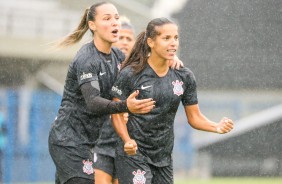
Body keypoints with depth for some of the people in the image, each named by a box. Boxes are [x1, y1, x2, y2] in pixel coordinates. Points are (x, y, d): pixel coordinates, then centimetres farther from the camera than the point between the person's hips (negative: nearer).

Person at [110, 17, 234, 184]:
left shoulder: (184, 76, 2)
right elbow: (117, 114, -6)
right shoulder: (130, 74, -10)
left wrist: (217, 127, -12)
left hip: (164, 157, 5)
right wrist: (127, 140, -23)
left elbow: (194, 117, 7)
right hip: (134, 153, -5)